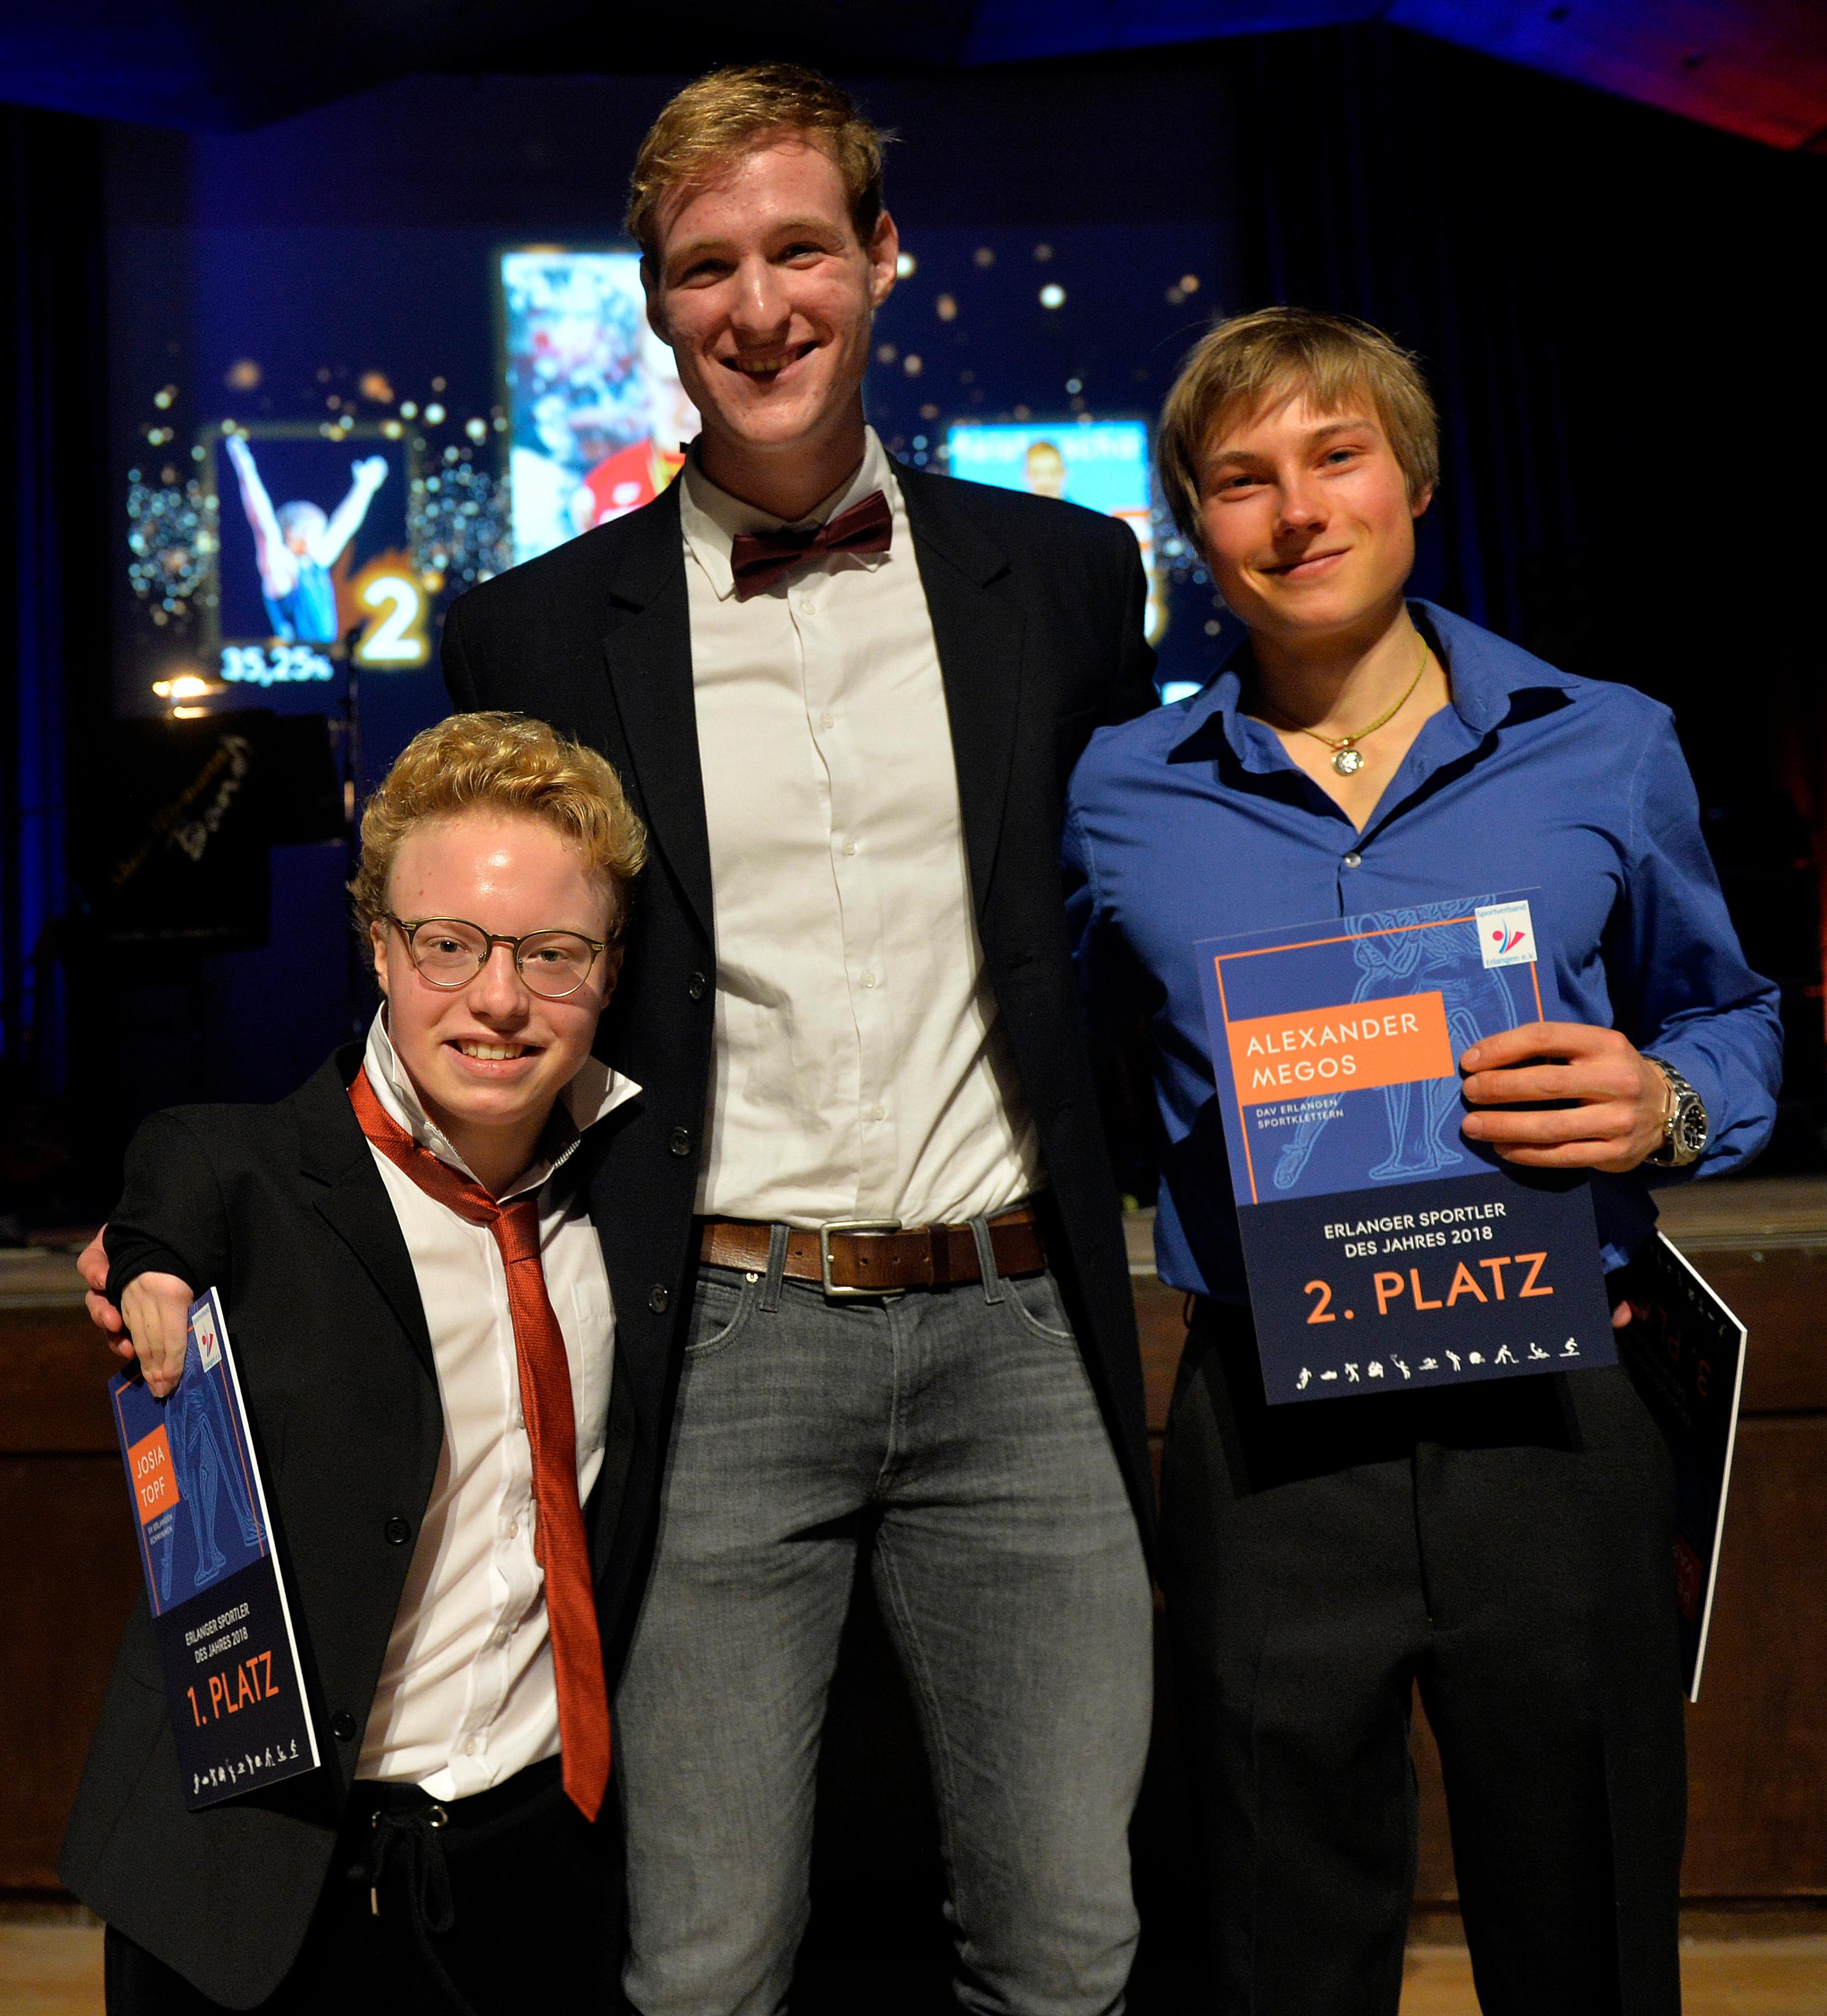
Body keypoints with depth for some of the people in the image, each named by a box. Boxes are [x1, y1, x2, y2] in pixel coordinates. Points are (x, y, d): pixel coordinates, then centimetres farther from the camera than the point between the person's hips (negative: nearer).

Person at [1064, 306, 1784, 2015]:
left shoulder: (1607, 750, 3)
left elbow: (1728, 1018, 14)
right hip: (1269, 1443, 0)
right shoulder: (1120, 796, 3)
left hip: (1550, 1419, 1)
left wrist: (1664, 1107, -7)